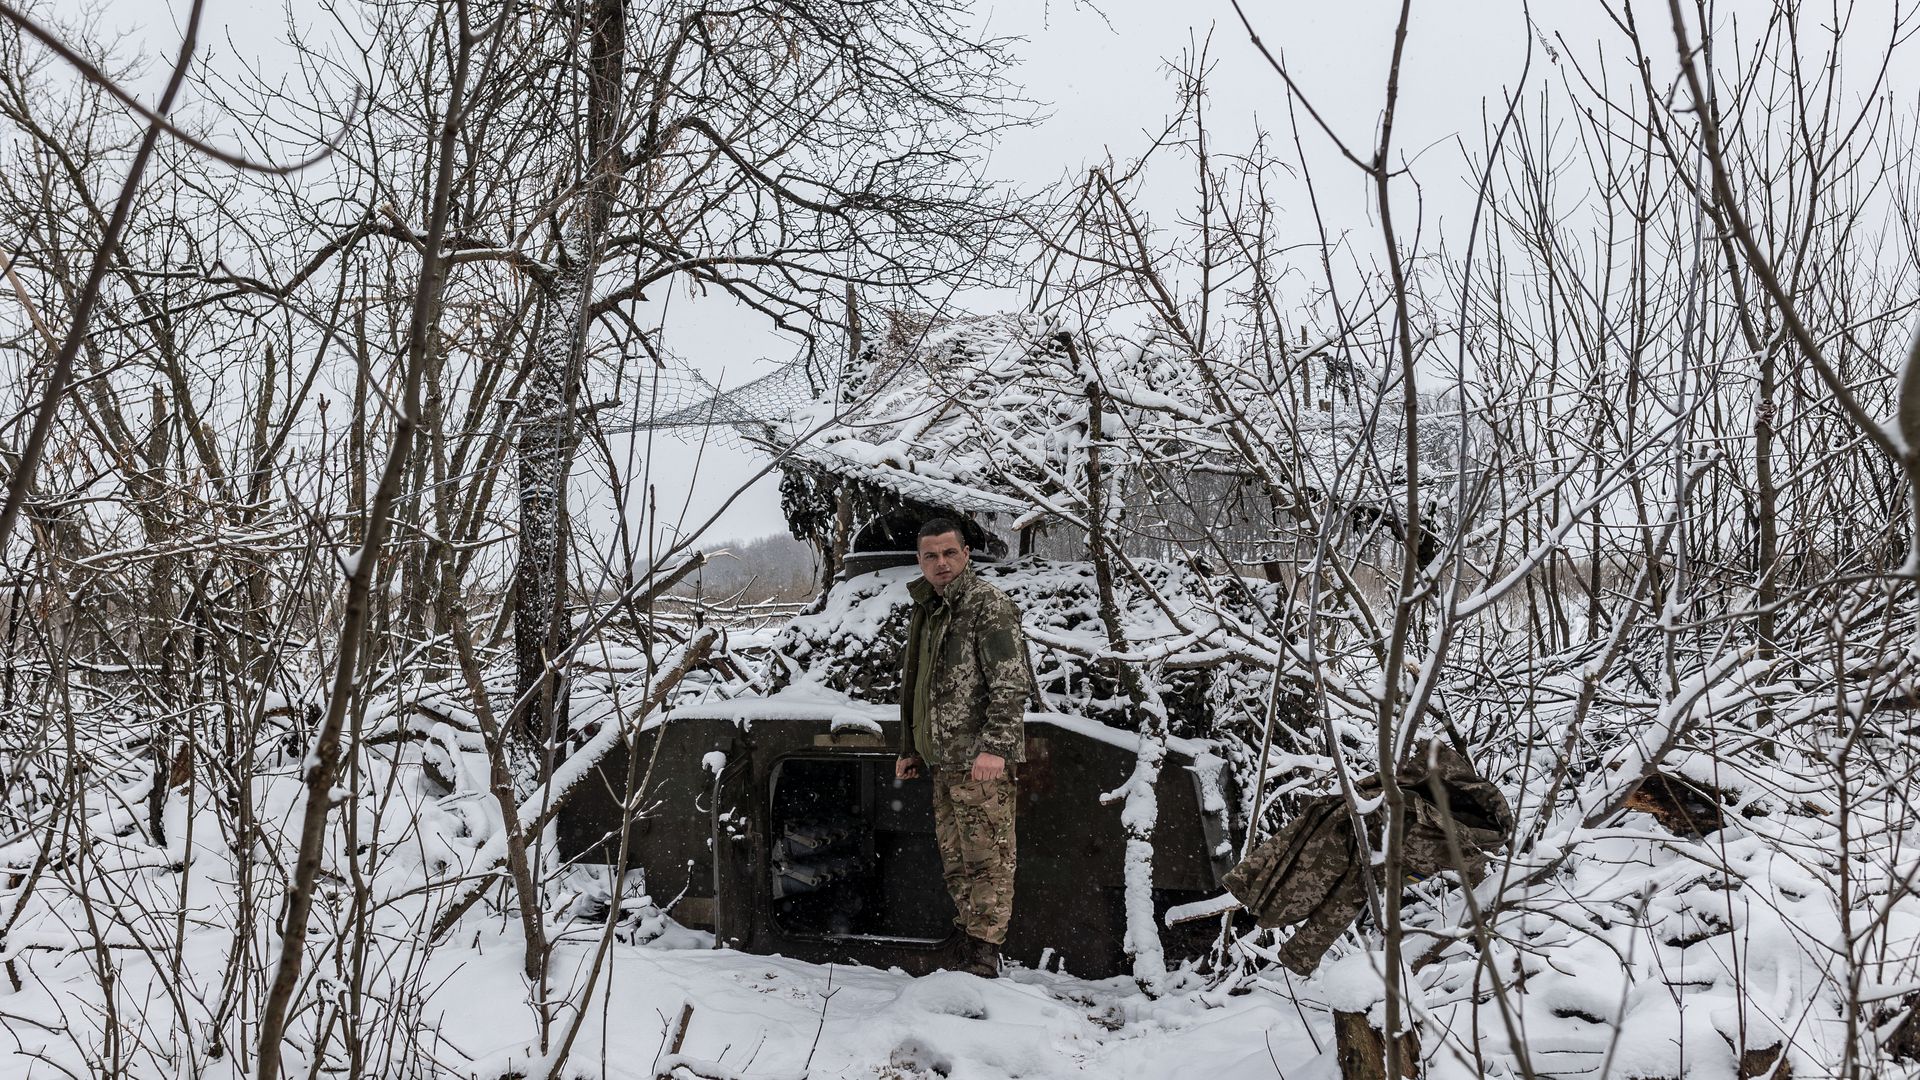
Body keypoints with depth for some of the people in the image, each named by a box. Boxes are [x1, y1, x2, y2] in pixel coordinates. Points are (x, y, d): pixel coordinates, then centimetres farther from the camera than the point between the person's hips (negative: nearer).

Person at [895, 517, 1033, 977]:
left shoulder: (988, 604, -8)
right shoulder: (925, 612, 18)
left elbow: (1012, 684, -16)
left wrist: (995, 747, -23)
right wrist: (910, 749, 24)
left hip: (981, 760, -9)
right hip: (943, 760, 9)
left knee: (987, 857, -6)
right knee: (955, 860, 14)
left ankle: (983, 959, -3)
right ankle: (970, 953, 23)